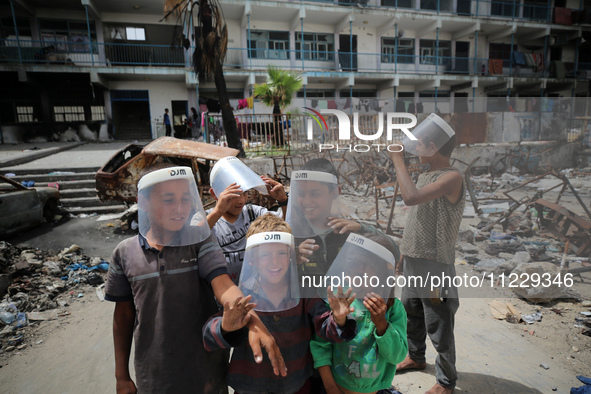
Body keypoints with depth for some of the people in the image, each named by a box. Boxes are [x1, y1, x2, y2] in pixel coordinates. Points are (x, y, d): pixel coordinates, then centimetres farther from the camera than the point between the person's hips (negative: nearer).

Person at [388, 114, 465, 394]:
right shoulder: (424, 176, 10)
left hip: (434, 265, -9)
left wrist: (398, 159, -23)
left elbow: (411, 197, -34)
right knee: (411, 315, 25)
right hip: (412, 261, 9)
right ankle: (415, 357, 48)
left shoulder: (452, 178, -19)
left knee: (439, 329, 7)